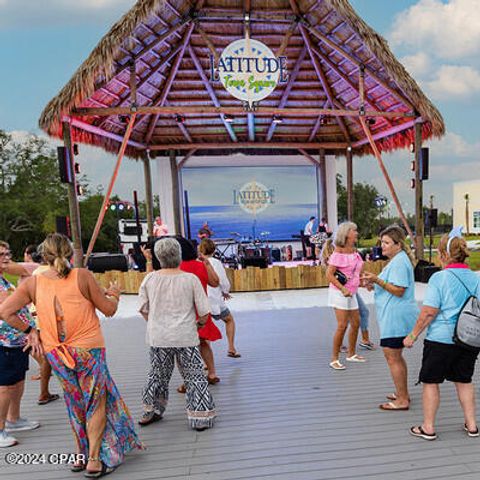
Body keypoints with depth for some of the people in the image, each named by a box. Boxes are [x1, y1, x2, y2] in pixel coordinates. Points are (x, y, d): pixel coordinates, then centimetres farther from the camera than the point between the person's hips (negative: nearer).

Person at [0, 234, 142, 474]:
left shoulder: (33, 283, -4)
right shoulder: (83, 276, -12)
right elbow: (109, 310, -6)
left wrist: (29, 330, 3)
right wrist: (113, 295, 14)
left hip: (56, 354, 4)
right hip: (88, 349, -4)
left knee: (76, 403, 22)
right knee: (97, 402, 13)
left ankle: (80, 455, 35)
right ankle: (94, 460, 18)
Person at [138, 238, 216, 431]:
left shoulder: (149, 279, -4)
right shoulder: (191, 279, -10)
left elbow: (144, 309, 4)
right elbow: (204, 312, -9)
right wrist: (199, 324, 12)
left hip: (158, 337, 3)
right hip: (186, 336, -3)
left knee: (157, 374, 22)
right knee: (194, 376, 11)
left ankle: (150, 413, 37)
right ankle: (201, 418, 16)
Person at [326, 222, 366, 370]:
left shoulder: (354, 251, 8)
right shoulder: (338, 252, -16)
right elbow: (329, 274, -20)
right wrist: (343, 289, -25)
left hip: (351, 292, 8)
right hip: (339, 292, -8)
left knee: (356, 323, 14)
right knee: (342, 325, -9)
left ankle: (351, 354, 32)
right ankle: (334, 359, 3)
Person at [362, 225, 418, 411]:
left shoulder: (399, 262, -16)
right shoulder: (397, 260, 18)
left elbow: (398, 291, -22)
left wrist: (378, 280, -25)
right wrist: (374, 285, 11)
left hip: (396, 317, -11)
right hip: (394, 316, 11)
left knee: (392, 357, -3)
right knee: (396, 356, 20)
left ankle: (402, 400, 8)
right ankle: (403, 393, 33)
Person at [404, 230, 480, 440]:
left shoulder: (439, 277, -15)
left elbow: (429, 312, -17)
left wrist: (413, 335, -8)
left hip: (441, 338, -5)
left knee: (431, 381, 8)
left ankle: (428, 427, 17)